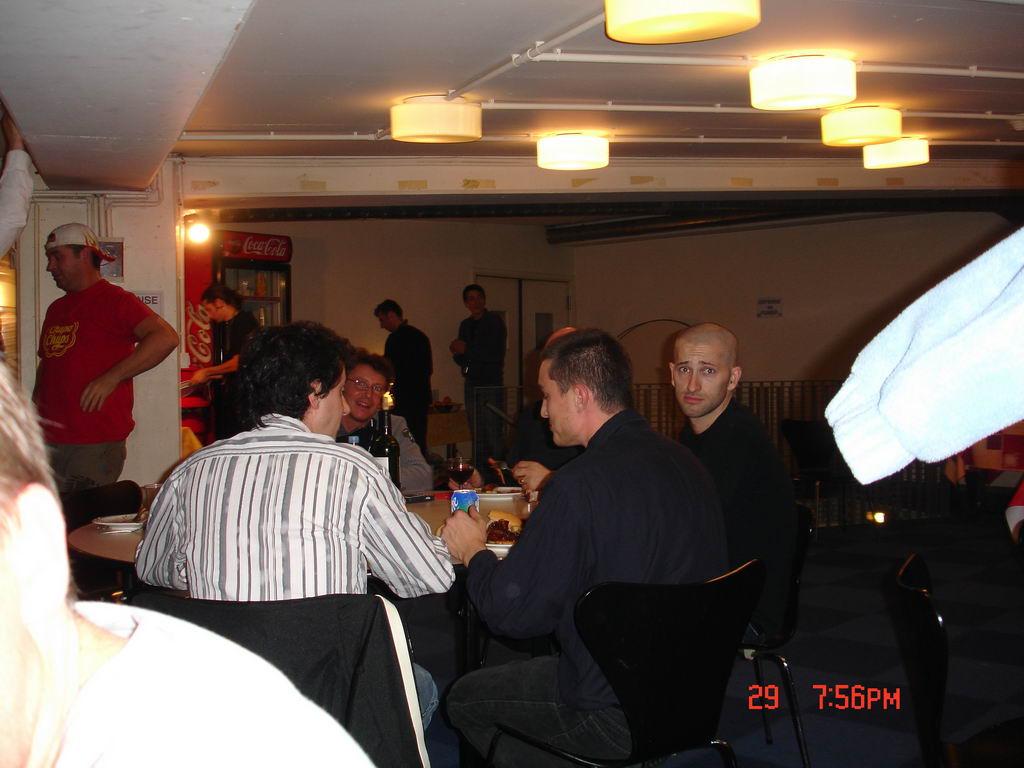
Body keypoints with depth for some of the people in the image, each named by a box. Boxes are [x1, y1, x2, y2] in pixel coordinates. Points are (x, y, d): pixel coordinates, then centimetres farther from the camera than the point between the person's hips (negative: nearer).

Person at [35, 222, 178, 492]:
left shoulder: (113, 300, -7)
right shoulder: (56, 309, 20)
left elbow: (166, 338, -21)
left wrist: (111, 378, -23)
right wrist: (37, 397, 13)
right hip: (50, 441, 8)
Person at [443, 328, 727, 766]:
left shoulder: (582, 484, -26)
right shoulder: (683, 461, 0)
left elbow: (512, 614, -19)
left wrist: (473, 553, 0)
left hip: (617, 717, -8)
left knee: (464, 699, 13)